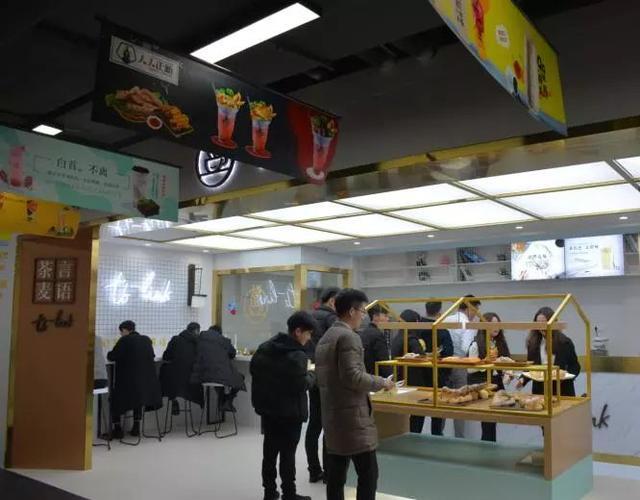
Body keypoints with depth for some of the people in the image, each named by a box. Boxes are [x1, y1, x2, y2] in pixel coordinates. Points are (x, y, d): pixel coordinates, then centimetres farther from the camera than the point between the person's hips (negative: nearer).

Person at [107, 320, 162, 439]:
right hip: (147, 379, 5)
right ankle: (136, 427, 27)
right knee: (138, 397, 29)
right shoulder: (146, 339, 9)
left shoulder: (125, 340, -7)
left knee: (116, 400, 17)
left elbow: (111, 357, -6)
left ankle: (117, 429, 12)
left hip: (128, 380, -5)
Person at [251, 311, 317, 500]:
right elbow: (301, 384, -24)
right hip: (289, 412, -7)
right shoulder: (297, 355, -22)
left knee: (269, 451, 15)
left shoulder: (265, 347, 5)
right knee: (288, 453, 2)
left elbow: (253, 368, 13)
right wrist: (312, 376, -5)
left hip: (267, 407, 7)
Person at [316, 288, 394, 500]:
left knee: (336, 475, 11)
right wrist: (381, 382, -8)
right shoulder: (349, 337, -15)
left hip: (332, 415, 9)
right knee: (368, 473, -2)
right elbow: (353, 377, -22)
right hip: (352, 415, -9)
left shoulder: (325, 338, 15)